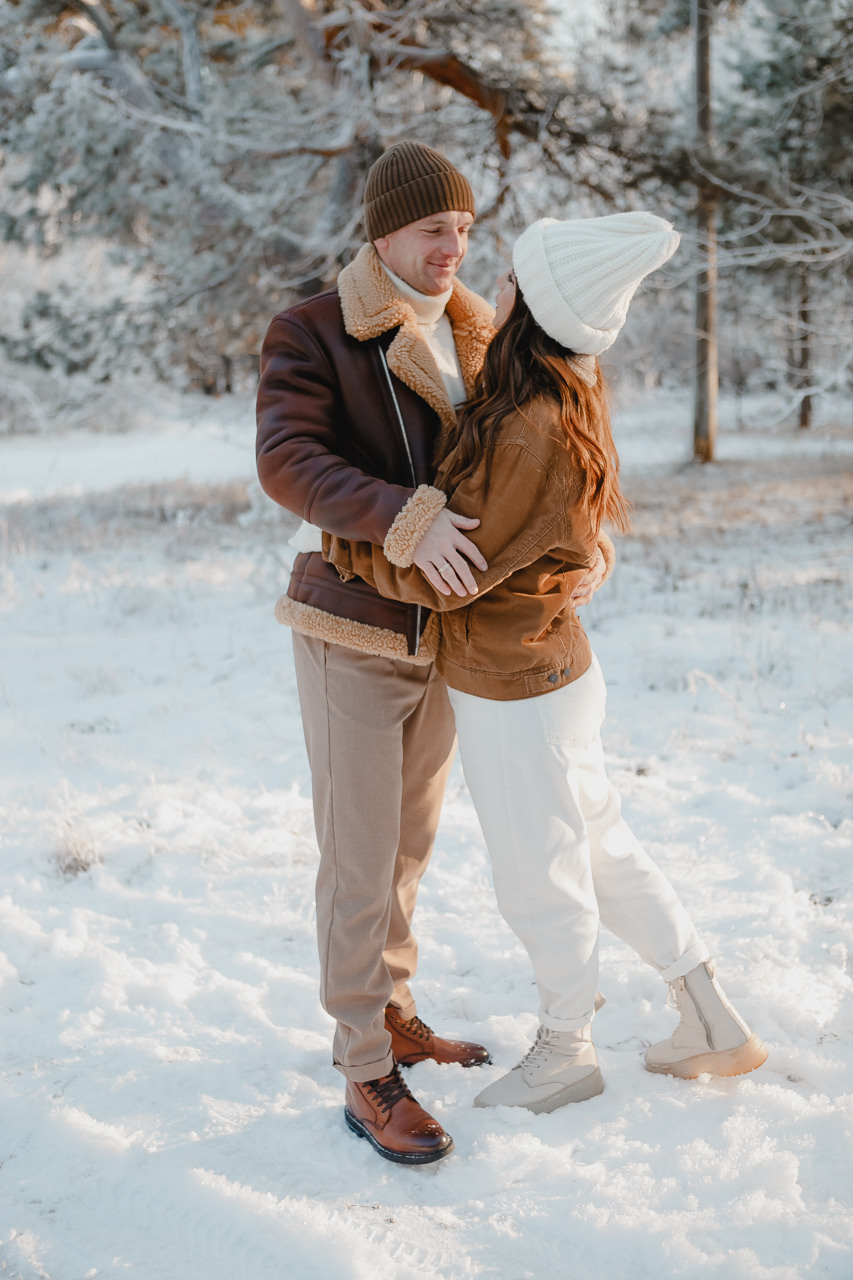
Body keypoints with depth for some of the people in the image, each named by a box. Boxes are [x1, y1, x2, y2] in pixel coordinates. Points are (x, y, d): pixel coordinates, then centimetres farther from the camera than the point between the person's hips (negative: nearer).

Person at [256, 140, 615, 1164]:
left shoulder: (477, 338, 6)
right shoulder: (310, 334, -11)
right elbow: (287, 459, -26)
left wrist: (586, 540, -13)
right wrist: (404, 520, -38)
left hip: (443, 630, 6)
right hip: (350, 630, -6)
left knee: (409, 843, 18)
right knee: (359, 860, -2)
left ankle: (390, 1015, 35)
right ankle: (367, 1079, 9)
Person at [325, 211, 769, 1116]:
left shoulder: (531, 436, -29)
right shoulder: (562, 402, 0)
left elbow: (446, 576, -23)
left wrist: (341, 545, -11)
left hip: (514, 696, -9)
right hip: (555, 668, 9)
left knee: (540, 880, 12)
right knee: (603, 850, 22)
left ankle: (564, 1054, 35)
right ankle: (714, 1024, 33)